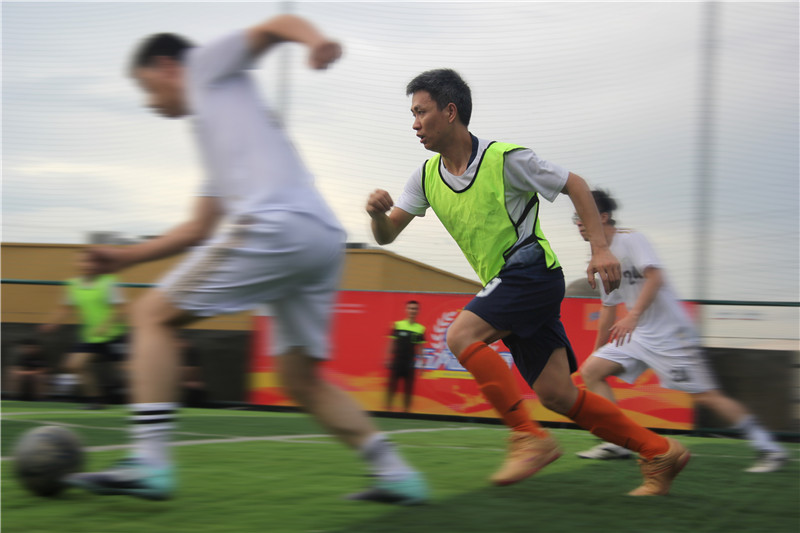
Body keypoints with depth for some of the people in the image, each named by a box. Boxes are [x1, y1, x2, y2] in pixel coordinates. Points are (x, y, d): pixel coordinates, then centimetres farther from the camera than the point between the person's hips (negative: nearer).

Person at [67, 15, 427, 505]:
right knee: (302, 380, 15)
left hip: (273, 225, -9)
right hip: (324, 239, 9)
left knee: (154, 316, 0)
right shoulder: (217, 127, 38)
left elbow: (279, 25, 1)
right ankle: (397, 474, 8)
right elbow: (200, 228, 38)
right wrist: (127, 257, 38)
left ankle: (150, 463, -10)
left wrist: (315, 40, -22)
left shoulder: (208, 66, 17)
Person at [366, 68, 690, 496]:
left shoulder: (504, 159, -11)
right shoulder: (427, 177, 7)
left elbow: (574, 185, -4)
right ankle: (659, 453, 10)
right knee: (555, 394, 1)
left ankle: (529, 438, -18)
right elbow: (386, 235, 6)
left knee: (462, 335, -24)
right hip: (505, 284, 7)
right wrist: (379, 211, -18)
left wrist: (601, 249, -12)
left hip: (532, 270, -7)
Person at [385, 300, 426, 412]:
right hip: (396, 361, -1)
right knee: (392, 386, 0)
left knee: (408, 388, 2)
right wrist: (388, 359, -2)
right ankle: (388, 408, 7)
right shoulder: (397, 325, 1)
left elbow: (420, 348, 7)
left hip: (410, 364, 1)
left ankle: (406, 410, 9)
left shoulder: (420, 328, 4)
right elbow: (391, 343, 3)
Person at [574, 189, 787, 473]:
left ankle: (769, 449, -3)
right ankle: (617, 442, -4)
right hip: (638, 336, 9)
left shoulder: (630, 240, -10)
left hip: (670, 333, -9)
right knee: (591, 370, -3)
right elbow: (608, 309, 25)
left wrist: (633, 315, -37)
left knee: (704, 395, -10)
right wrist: (597, 350, 29)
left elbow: (655, 277, -26)